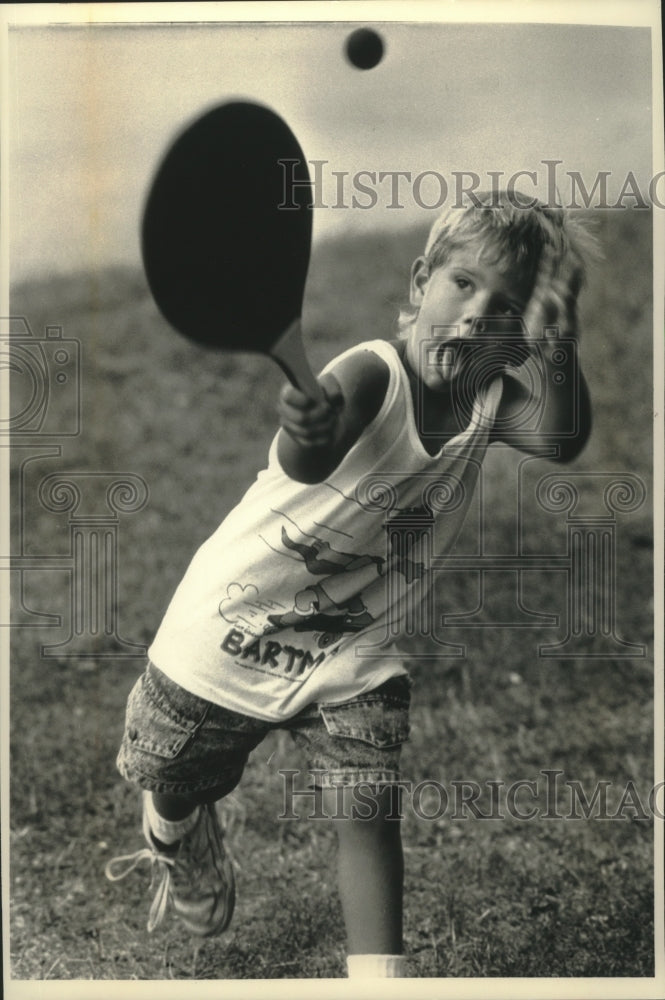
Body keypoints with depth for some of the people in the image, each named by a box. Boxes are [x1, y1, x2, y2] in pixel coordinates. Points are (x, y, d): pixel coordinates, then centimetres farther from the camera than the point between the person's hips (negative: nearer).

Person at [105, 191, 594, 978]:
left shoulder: (490, 399, -12)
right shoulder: (370, 374, -29)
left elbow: (560, 440, -32)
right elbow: (306, 465, -49)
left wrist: (556, 349, -49)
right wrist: (309, 433, -72)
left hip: (353, 655, 3)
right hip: (233, 628, -3)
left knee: (368, 817, -9)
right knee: (174, 788, 19)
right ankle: (176, 850, 56)